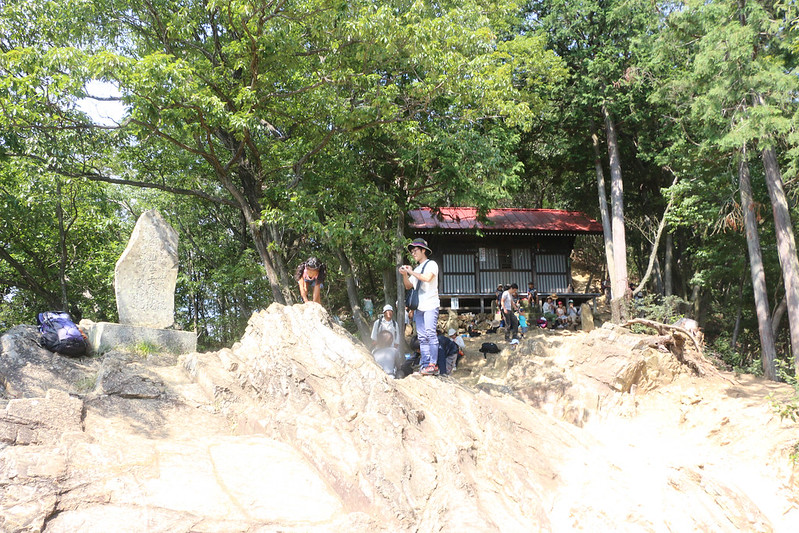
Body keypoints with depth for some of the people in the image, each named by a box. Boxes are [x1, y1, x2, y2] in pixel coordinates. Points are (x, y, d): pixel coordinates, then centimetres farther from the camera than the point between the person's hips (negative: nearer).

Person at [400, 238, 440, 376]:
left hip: (430, 305, -7)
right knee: (422, 337, 3)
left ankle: (432, 364, -16)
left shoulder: (431, 264, 1)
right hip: (419, 307, 7)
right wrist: (405, 275, 4)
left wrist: (411, 272, -10)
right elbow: (408, 286, 21)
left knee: (430, 334, -13)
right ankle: (425, 364, 3)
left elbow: (427, 278, -18)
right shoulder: (416, 269, 22)